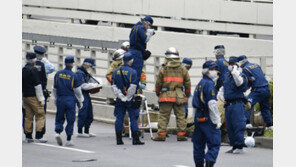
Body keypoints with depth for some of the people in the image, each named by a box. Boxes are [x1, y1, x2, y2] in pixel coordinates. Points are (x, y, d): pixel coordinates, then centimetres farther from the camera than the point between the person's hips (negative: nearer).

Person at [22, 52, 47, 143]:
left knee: (28, 116, 10)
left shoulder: (23, 70, 11)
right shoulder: (33, 70, -12)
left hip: (25, 97, 7)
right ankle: (38, 136, -10)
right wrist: (41, 98, -11)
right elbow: (37, 85, -15)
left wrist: (23, 101, 23)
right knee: (40, 115, -3)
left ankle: (28, 136, 9)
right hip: (33, 97, -7)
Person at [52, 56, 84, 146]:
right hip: (70, 100, -3)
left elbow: (54, 88, 9)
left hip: (60, 99, 3)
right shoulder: (74, 76, -8)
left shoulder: (58, 74, 2)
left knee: (59, 118, 14)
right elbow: (77, 90, -4)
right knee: (70, 120, 4)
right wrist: (80, 101, 7)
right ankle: (68, 140, 4)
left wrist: (55, 99, 20)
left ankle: (57, 132, -10)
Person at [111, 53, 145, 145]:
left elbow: (113, 86, 1)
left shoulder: (116, 71, 7)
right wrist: (127, 97, -7)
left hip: (119, 99, 4)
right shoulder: (132, 72, -9)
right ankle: (135, 139, -3)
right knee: (133, 118, 0)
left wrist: (120, 96, -3)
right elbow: (133, 87, -15)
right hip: (130, 99, -4)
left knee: (119, 119, 7)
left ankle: (119, 139, 8)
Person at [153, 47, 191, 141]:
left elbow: (158, 83, 5)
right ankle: (181, 135, 4)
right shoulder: (183, 69, 6)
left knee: (163, 116, 2)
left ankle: (161, 134, -3)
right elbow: (187, 83, 12)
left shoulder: (163, 69, 0)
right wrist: (187, 94, 27)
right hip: (179, 97, 1)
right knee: (180, 116, 6)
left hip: (166, 95, -1)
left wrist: (157, 93, 23)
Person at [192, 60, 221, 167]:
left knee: (198, 144, 13)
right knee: (214, 143, -9)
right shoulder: (209, 84, -12)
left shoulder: (200, 83, 17)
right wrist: (217, 120, -15)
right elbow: (212, 104, -18)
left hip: (198, 117, 9)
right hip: (208, 118, -9)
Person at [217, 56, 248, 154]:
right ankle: (234, 146, 16)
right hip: (228, 104, 8)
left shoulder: (240, 75, -6)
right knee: (229, 126, 9)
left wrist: (234, 72, -23)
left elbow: (239, 82, -29)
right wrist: (220, 94, 14)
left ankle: (239, 146, -7)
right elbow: (223, 87, 31)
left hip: (237, 104, -8)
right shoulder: (226, 75, 16)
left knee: (238, 125, -10)